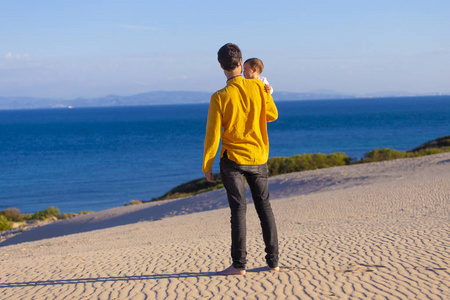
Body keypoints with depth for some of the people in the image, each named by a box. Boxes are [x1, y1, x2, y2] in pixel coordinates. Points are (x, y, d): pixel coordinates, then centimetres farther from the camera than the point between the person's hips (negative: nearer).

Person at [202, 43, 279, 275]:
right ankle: (273, 261, 14)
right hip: (259, 157, 3)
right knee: (264, 206, 12)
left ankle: (239, 265, -1)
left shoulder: (220, 97, -13)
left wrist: (207, 166, -2)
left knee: (238, 209, 0)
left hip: (232, 160, -3)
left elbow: (213, 134, -11)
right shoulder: (258, 87, -6)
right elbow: (272, 115, 10)